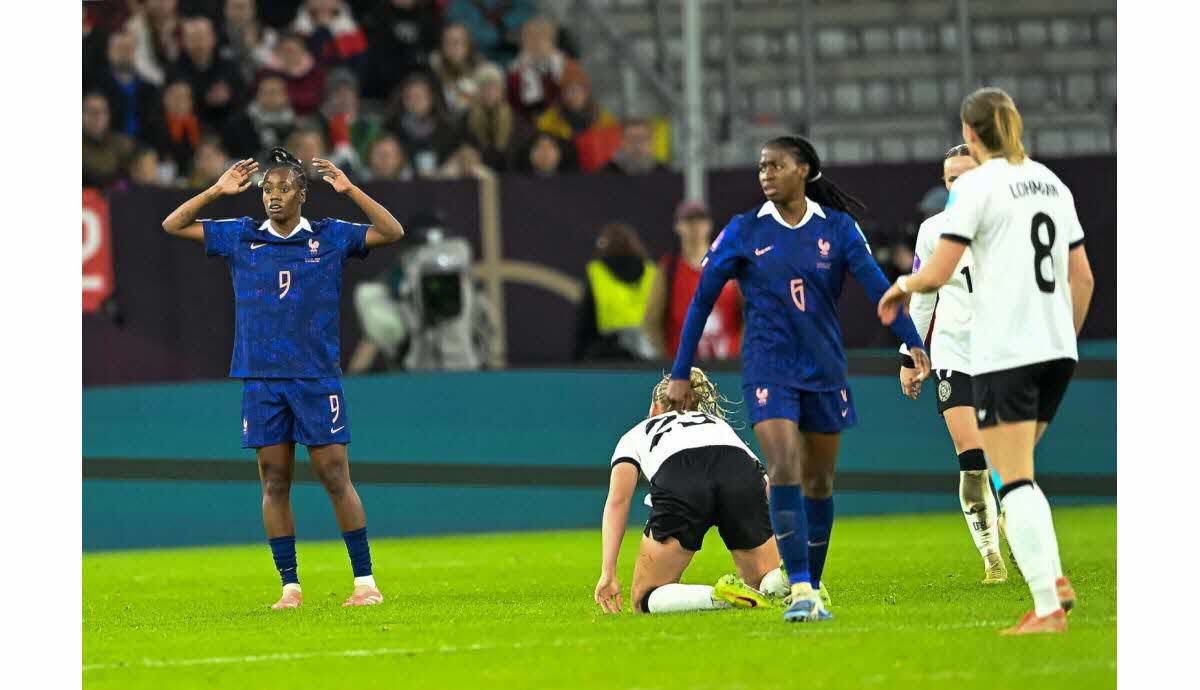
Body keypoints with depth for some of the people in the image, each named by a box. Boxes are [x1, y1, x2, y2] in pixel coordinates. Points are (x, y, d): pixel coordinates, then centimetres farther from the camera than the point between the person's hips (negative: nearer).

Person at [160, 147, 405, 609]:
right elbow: (173, 225, 11)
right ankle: (290, 586, 6)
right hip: (261, 380, 2)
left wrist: (349, 190, -9)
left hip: (317, 379, -2)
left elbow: (391, 232, -1)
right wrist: (217, 191, 0)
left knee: (335, 478, -4)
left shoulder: (330, 237, 5)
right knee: (274, 483, 1)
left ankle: (364, 579, 2)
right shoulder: (240, 237, 9)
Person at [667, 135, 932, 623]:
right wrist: (680, 374, 2)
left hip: (824, 368, 2)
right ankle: (800, 590, -22)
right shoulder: (743, 232, -1)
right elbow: (701, 301, 3)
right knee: (784, 471, -18)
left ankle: (813, 588, 23)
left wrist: (913, 343, -20)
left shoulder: (838, 228, 0)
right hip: (768, 370, -2)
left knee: (818, 481, 9)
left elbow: (878, 286, -7)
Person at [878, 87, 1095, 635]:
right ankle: (1054, 578, 4)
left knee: (1015, 481, -6)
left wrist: (902, 286, 7)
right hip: (1058, 349, 7)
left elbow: (938, 273, -13)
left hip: (1004, 353, -7)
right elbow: (1082, 278, 15)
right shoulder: (1051, 183, 13)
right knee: (1018, 473, 18)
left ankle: (1047, 608, -13)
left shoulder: (976, 186, -8)